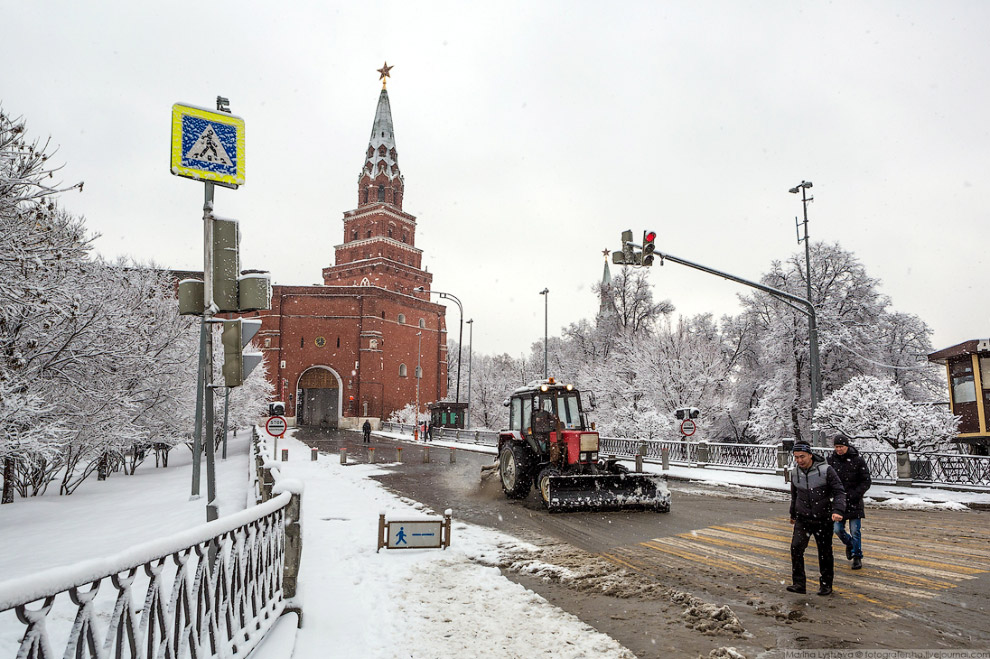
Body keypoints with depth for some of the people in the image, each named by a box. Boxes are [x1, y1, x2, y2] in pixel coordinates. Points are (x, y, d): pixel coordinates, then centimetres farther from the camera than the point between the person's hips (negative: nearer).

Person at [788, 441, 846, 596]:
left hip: (823, 519, -3)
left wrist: (837, 510, -27)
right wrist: (793, 514, 28)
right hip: (803, 518, 3)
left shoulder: (826, 470, -13)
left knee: (825, 552, 8)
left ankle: (826, 585, 24)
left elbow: (839, 492, -11)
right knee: (796, 548, -12)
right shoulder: (795, 472, 1)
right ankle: (799, 583, -6)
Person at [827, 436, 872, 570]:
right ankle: (849, 544, 32)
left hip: (854, 501, -2)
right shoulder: (831, 459, 0)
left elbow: (866, 481, -3)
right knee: (837, 529, 1)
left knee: (855, 531, 1)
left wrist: (855, 494, -15)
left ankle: (857, 557, 18)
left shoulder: (858, 460, -8)